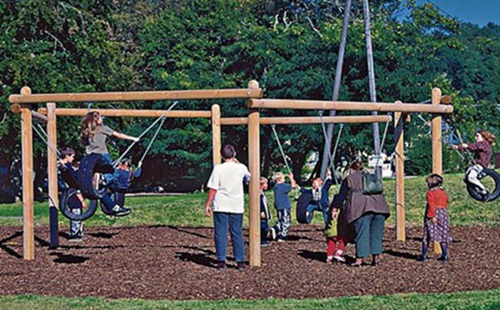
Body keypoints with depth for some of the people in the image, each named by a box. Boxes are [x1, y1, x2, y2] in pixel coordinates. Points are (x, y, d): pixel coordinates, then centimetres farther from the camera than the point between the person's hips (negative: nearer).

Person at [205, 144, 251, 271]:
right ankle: (240, 261, 7)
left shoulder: (218, 168, -7)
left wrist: (208, 204, -1)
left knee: (220, 233, 3)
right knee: (237, 233, 8)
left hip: (220, 206, -2)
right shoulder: (241, 168, -1)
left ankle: (221, 261, 0)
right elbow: (248, 177, 22)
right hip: (237, 207, 2)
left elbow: (213, 189, -8)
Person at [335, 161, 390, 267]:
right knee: (376, 234, 10)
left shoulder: (349, 179, 16)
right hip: (379, 206, 4)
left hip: (363, 208, -4)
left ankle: (359, 259, -4)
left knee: (361, 234, -3)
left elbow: (341, 196, 14)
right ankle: (376, 258, 11)